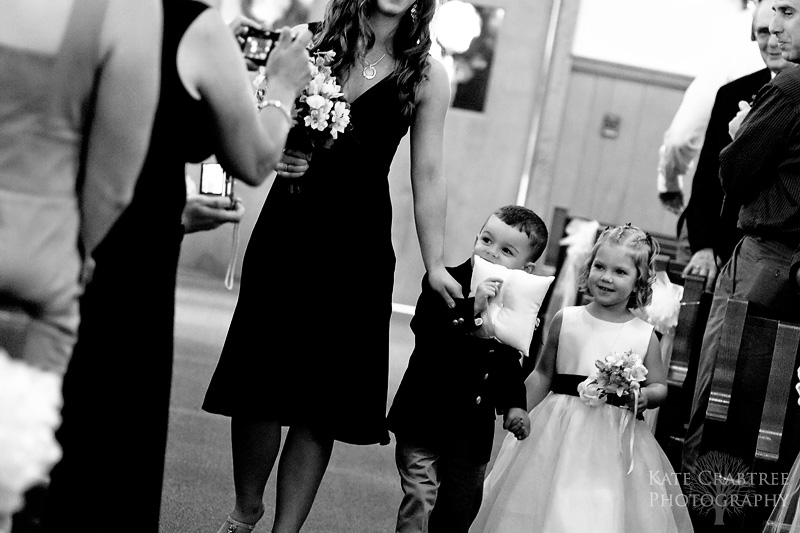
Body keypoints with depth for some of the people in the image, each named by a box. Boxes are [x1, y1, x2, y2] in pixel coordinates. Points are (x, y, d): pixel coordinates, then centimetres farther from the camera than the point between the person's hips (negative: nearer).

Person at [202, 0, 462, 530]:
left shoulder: (427, 75, -1)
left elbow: (428, 177, 0)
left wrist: (434, 264, -2)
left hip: (358, 247, -1)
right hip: (284, 229, 1)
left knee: (322, 404, 2)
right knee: (257, 388, 4)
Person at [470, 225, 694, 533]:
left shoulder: (644, 336, 0)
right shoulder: (566, 320, 1)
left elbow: (659, 387, 4)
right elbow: (543, 374, 8)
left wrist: (643, 397, -17)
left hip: (616, 438, 0)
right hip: (560, 430, 1)